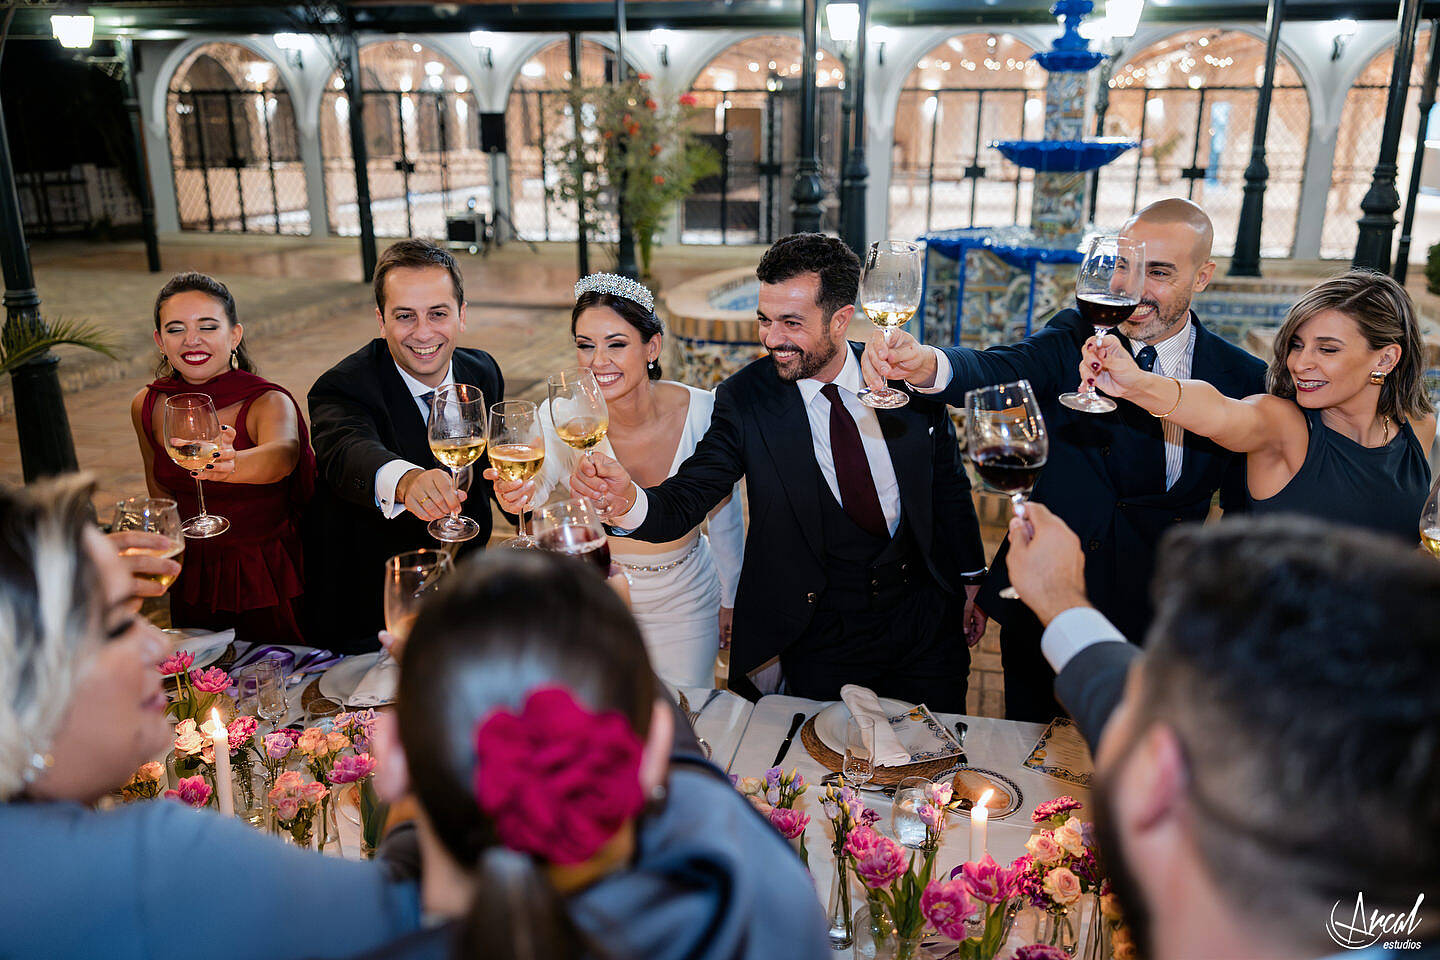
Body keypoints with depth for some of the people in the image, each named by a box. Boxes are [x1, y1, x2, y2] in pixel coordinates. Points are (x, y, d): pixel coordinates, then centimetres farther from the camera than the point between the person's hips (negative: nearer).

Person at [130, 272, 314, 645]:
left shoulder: (270, 403, -20)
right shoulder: (146, 406, -5)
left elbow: (283, 454, -44)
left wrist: (231, 464, -63)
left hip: (271, 583, -4)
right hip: (193, 580, 4)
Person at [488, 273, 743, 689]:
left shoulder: (703, 412, -18)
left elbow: (724, 510, -5)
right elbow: (541, 478, -33)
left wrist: (730, 598, 5)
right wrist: (518, 489, -58)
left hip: (683, 601, 1)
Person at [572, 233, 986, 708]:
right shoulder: (743, 400, -12)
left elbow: (947, 485, 4)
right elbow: (683, 502, -18)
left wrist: (971, 579, 11)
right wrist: (627, 499, -40)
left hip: (925, 618, 2)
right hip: (820, 638, -1)